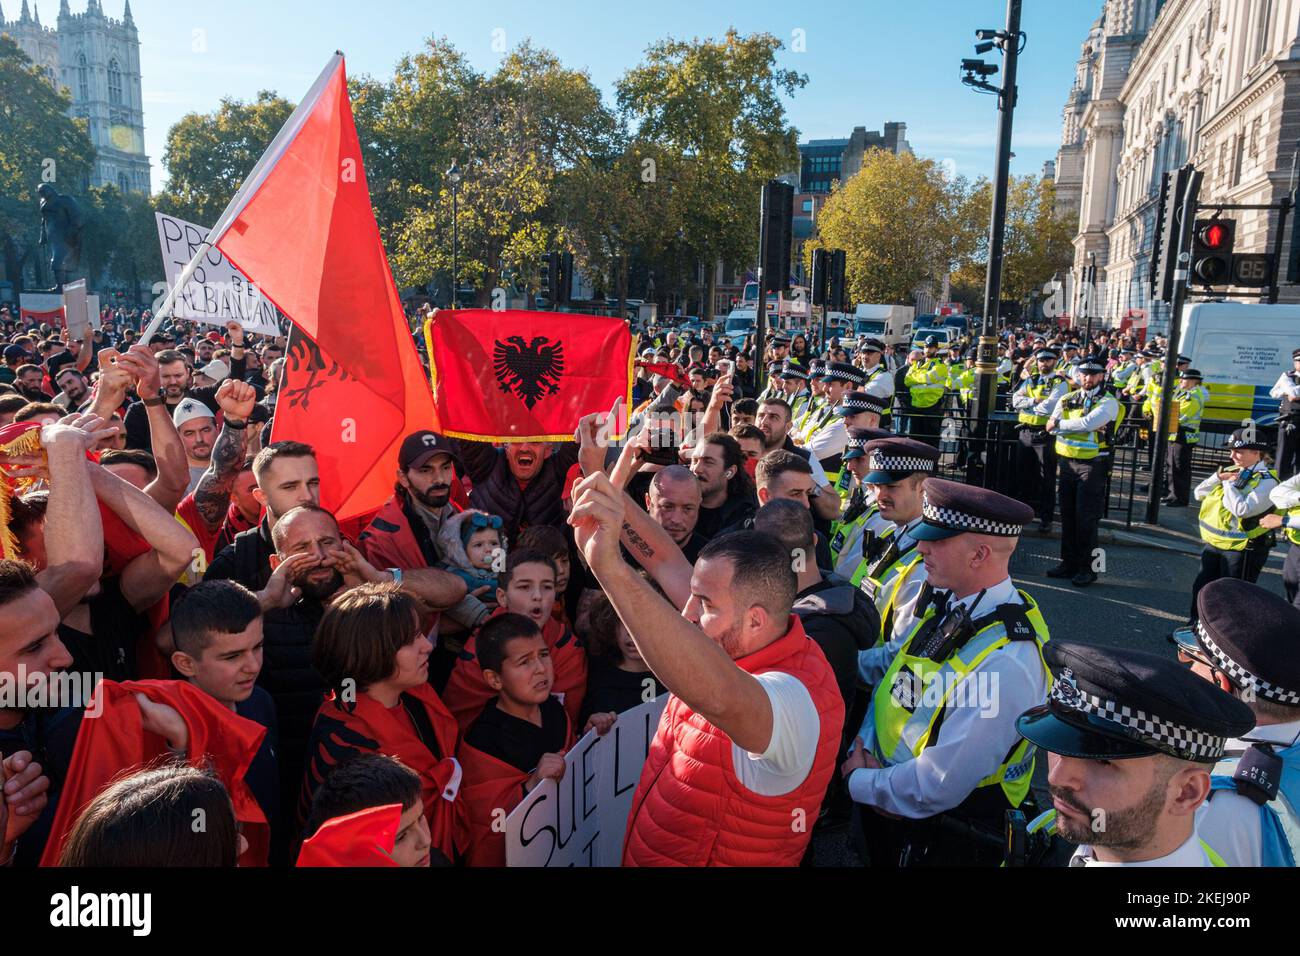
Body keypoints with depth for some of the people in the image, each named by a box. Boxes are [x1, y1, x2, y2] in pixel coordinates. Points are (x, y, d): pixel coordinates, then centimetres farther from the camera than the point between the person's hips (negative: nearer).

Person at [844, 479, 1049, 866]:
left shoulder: (1006, 665, -32)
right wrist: (862, 742, -9)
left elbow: (934, 788, -29)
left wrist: (858, 783, -15)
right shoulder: (949, 604, -8)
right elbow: (890, 665, 4)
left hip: (940, 840, -6)